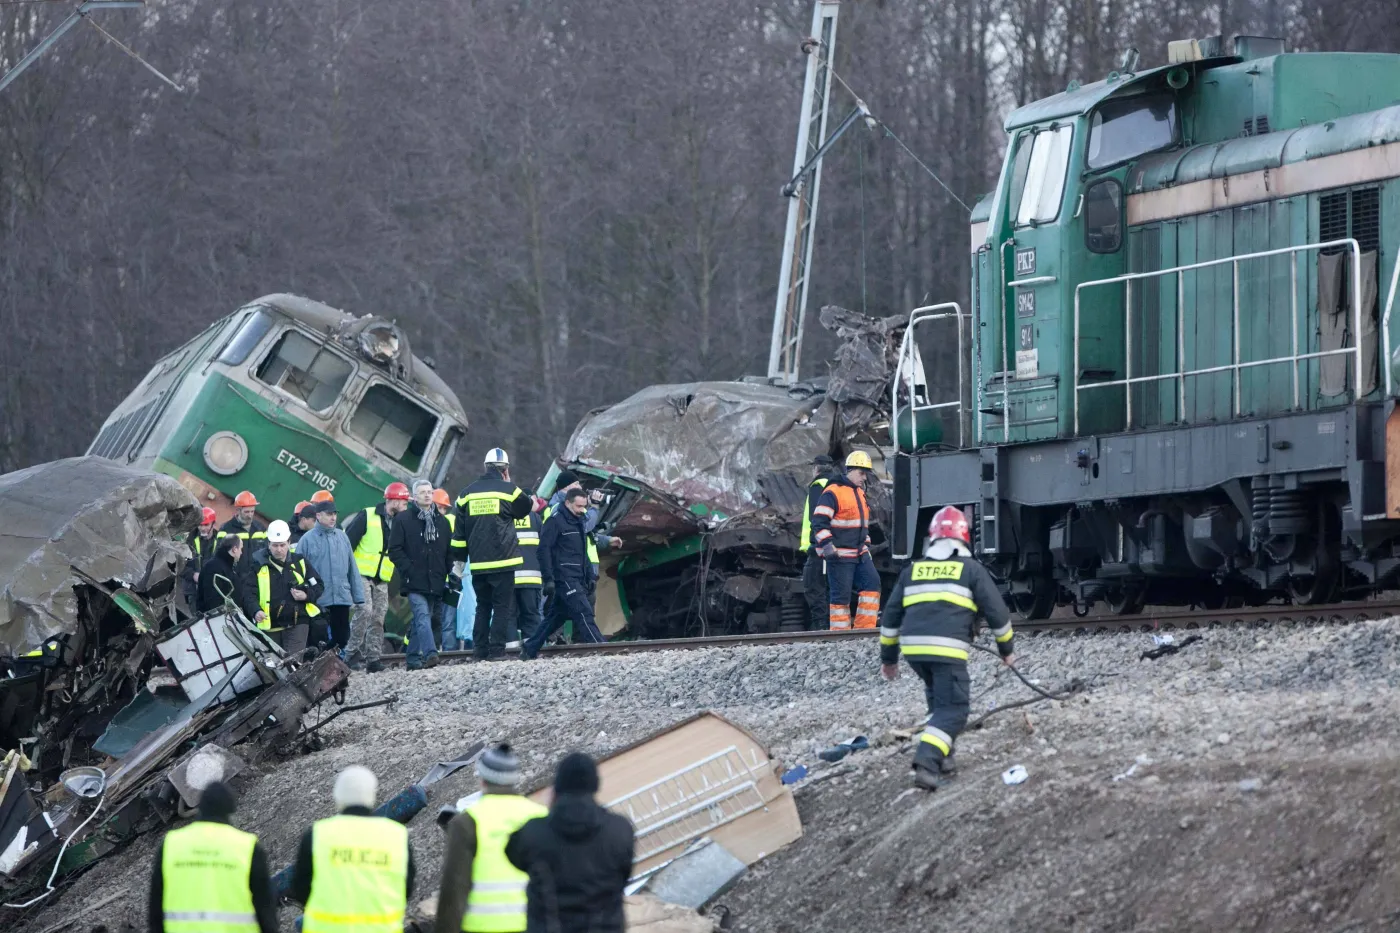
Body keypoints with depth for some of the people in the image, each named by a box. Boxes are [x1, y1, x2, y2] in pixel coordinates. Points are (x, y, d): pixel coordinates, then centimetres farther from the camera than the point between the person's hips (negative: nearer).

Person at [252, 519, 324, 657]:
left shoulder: (299, 562, 6)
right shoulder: (260, 566, 2)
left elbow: (318, 586, 11)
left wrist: (306, 595, -11)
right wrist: (256, 611, -25)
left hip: (297, 624, -1)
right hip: (270, 626, 1)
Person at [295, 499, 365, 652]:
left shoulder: (342, 537, 8)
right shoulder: (308, 539, -4)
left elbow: (352, 569, 10)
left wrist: (358, 596, 7)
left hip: (343, 598, 4)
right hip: (319, 603, -4)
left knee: (342, 639, 8)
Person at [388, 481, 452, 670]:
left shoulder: (442, 522, 15)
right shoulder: (403, 520, 2)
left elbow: (449, 553, 20)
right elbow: (395, 550, -2)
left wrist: (447, 575, 10)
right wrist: (409, 570, -11)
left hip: (435, 583, 5)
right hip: (414, 582, -5)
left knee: (419, 621, 11)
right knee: (423, 617, -20)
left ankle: (412, 658, 18)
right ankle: (430, 654, -33)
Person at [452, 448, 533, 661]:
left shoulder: (467, 494, 9)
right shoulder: (509, 490, -4)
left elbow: (459, 532, 11)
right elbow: (526, 508, 17)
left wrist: (459, 559, 17)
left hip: (478, 563, 4)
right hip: (503, 561, -4)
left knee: (482, 606, 13)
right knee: (503, 606, -3)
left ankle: (480, 649, 7)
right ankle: (496, 650, -11)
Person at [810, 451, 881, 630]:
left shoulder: (860, 494, 18)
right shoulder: (832, 493, -11)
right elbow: (819, 522, -16)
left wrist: (866, 545, 26)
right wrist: (828, 546, -24)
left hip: (860, 554, 8)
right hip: (840, 556, -8)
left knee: (872, 583, -4)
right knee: (841, 594, -6)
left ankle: (865, 627, -2)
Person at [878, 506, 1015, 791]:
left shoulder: (913, 570, 19)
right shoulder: (971, 570, 8)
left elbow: (891, 616, 22)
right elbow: (997, 612, 9)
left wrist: (888, 657, 30)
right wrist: (1007, 649, 23)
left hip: (913, 648, 5)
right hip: (948, 650, -5)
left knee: (939, 698, 27)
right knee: (952, 710, -1)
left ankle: (942, 756, 22)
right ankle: (927, 762, -22)